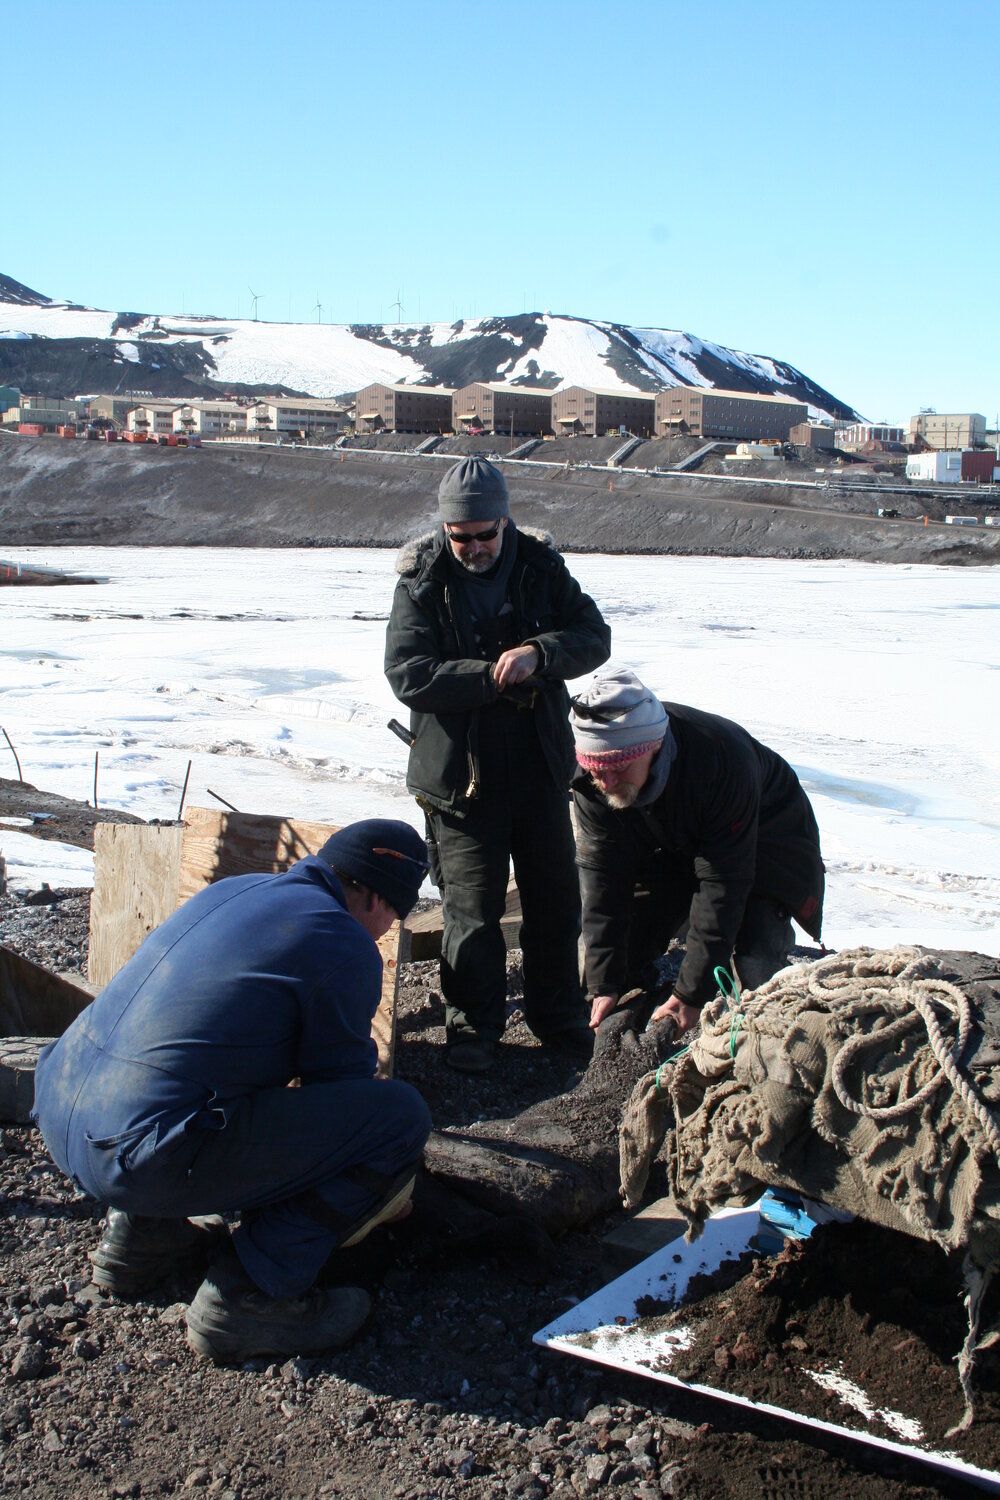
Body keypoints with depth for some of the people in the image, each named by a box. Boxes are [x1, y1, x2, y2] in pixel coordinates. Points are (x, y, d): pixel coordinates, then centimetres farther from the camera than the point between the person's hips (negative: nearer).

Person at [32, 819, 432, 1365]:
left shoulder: (234, 888, 17)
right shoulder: (343, 946, -8)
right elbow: (341, 1080, 5)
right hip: (145, 1160, -9)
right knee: (401, 1115, -6)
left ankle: (139, 1231, 25)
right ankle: (249, 1295, -2)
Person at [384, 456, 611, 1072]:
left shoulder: (541, 567, 0)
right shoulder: (421, 580, -8)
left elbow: (595, 636, -4)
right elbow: (407, 673, -16)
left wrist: (539, 653, -23)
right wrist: (493, 677, -23)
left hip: (541, 767, 3)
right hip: (460, 774, -3)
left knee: (555, 899, 14)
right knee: (473, 908, 4)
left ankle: (557, 1014, 31)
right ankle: (473, 1025, 22)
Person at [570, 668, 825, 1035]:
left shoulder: (724, 761, -41)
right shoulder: (592, 781, -27)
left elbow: (722, 885, -35)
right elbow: (601, 876, -21)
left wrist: (691, 994, -32)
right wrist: (603, 984, -25)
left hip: (762, 841, -4)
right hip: (670, 848, 5)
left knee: (759, 972, -23)